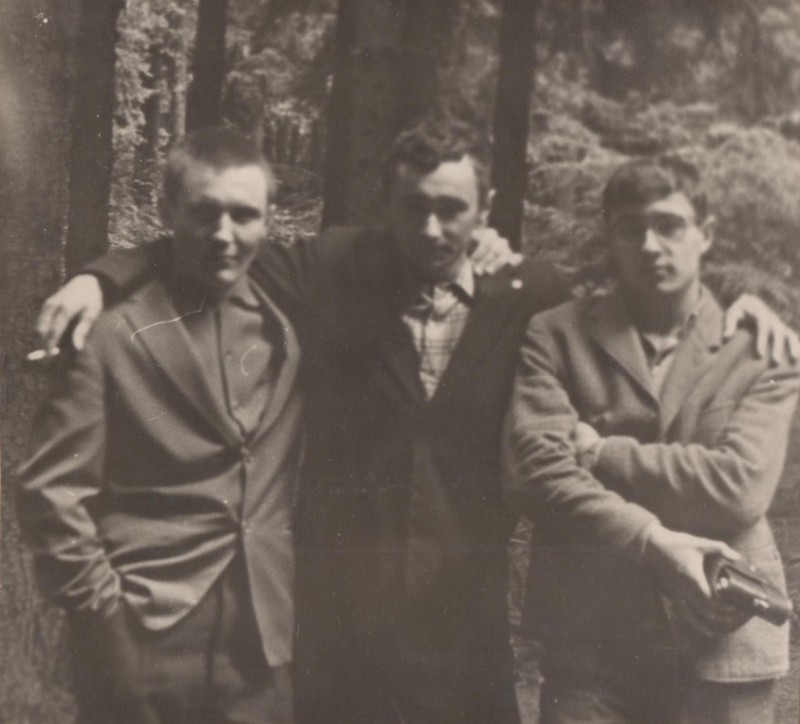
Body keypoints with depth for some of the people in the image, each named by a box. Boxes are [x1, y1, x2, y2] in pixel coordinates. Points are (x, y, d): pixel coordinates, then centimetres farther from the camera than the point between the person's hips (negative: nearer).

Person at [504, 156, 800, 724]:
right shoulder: (556, 336, 3)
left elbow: (741, 486, -9)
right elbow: (538, 469, -10)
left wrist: (599, 452, -8)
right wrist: (655, 545, -18)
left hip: (723, 641, 1)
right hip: (590, 646, 0)